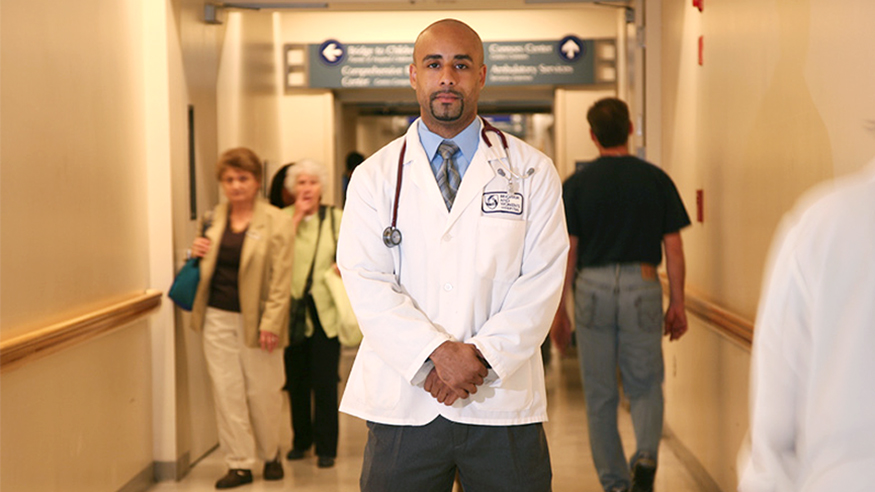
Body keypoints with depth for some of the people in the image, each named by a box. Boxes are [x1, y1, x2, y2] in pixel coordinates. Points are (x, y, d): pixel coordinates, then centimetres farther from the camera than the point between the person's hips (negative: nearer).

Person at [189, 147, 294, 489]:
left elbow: (281, 279, -9)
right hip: (218, 317, 4)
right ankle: (239, 464, 13)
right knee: (226, 391, 4)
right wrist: (198, 253, 1)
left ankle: (270, 454, 29)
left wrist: (270, 323, -16)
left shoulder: (276, 223, -6)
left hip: (255, 320, -4)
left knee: (263, 391, 6)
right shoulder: (215, 218, 10)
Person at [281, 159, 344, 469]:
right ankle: (301, 440, 25)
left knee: (325, 381, -2)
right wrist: (297, 217, -12)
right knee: (296, 379, 9)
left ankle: (326, 446, 7)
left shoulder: (337, 218, 6)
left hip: (325, 312, -1)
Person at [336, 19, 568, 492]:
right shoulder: (374, 176, 6)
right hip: (404, 401, 0)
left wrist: (480, 356, -13)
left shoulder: (532, 172, 6)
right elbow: (367, 281, -4)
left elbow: (542, 280, -2)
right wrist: (440, 353, -16)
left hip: (503, 397, 0)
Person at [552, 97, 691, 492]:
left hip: (593, 288, 0)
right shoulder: (656, 179, 1)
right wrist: (677, 303, 8)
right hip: (642, 286, 1)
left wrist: (558, 311, 4)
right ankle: (646, 454, -10)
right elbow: (673, 248, 0)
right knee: (645, 387, 14)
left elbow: (566, 253, -2)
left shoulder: (576, 185, -1)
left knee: (600, 396, 10)